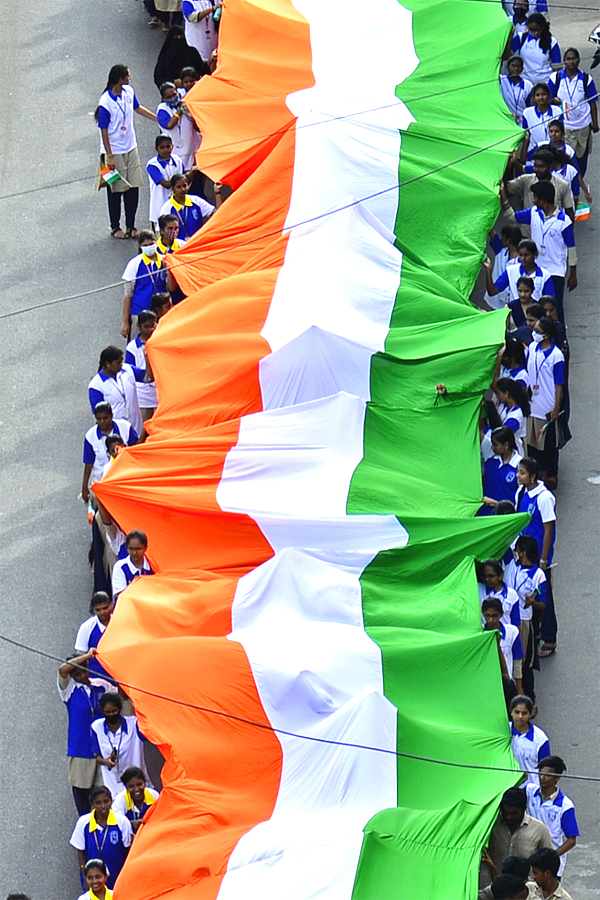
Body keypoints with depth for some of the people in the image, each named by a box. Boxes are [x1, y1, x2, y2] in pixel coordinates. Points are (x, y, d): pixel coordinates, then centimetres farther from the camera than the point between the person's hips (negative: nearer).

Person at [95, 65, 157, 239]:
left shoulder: (128, 92, -2)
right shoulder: (105, 102, -22)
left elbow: (137, 108, 18)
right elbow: (103, 130, -17)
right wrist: (109, 156, -16)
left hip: (131, 148, 6)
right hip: (115, 152, -6)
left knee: (133, 188, 9)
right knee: (116, 191, 6)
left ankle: (130, 226, 22)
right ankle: (115, 227, 22)